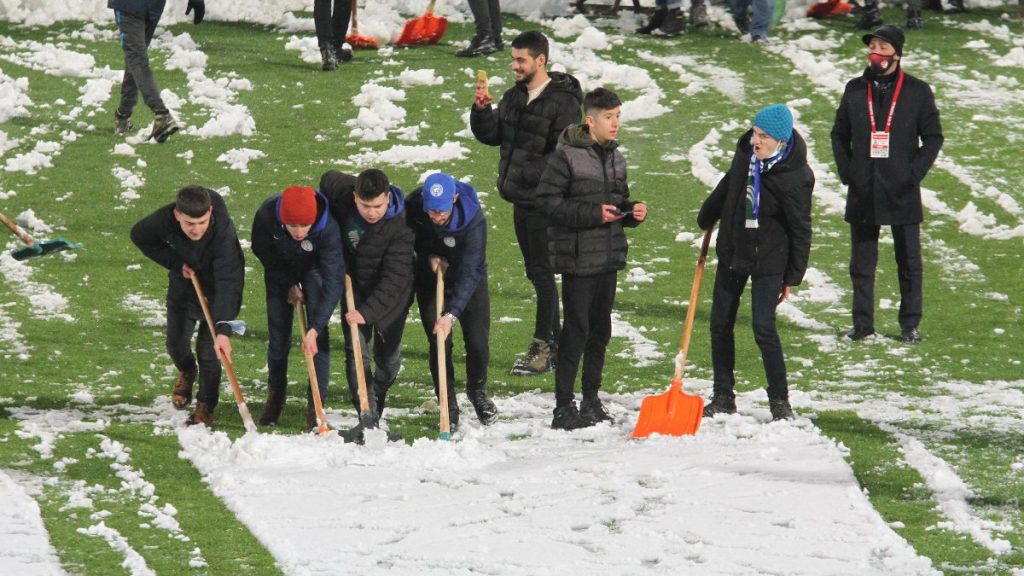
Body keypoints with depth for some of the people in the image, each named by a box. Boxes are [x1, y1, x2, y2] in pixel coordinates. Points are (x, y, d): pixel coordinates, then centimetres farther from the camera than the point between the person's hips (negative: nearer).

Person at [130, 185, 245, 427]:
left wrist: (223, 330, -55)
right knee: (176, 344, 13)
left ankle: (205, 407, 14)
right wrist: (176, 263, -18)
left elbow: (227, 282, -47)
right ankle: (186, 372, 48)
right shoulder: (163, 220, -31)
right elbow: (139, 236, -7)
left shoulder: (223, 232, -42)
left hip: (217, 291, -4)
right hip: (184, 284, 4)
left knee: (208, 351, -8)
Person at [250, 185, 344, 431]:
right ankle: (275, 397, 22)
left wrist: (315, 329, -45)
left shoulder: (328, 228, -41)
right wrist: (289, 285, -11)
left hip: (313, 268, -1)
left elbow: (333, 281, -40)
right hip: (280, 270, 1)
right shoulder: (266, 215, -36)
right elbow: (261, 251, -13)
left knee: (318, 335, -12)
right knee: (278, 334, 3)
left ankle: (316, 402, -4)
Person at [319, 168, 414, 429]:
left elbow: (394, 279, -34)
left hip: (391, 293, -2)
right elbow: (328, 178, 3)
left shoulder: (400, 226, -33)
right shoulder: (340, 190, -23)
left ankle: (378, 399, 37)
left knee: (389, 356, 9)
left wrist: (368, 311, -43)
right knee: (356, 351, -9)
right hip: (355, 285, 2)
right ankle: (368, 416, -11)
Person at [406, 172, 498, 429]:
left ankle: (477, 391, 26)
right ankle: (449, 406, 8)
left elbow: (469, 272, -39)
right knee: (439, 343, -7)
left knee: (478, 342, -4)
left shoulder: (473, 219, -36)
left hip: (468, 281, -2)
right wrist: (428, 255, -19)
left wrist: (451, 314, -48)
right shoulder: (413, 206, -25)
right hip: (430, 280, 2)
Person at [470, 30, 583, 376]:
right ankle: (555, 342, 23)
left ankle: (542, 348, -1)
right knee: (535, 272, 14)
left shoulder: (563, 102, -14)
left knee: (542, 272, -5)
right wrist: (482, 110, -3)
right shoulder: (514, 97, 12)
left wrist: (530, 175, -23)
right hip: (521, 200, 9)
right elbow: (490, 135, 14)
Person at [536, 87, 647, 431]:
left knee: (600, 331, 12)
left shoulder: (615, 157, 12)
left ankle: (591, 401, 22)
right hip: (578, 257, -7)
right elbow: (547, 200, -14)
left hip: (609, 258, 7)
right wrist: (592, 214, -20)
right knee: (577, 330, -7)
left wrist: (632, 211, 0)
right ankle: (564, 406, -1)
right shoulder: (567, 155, -12)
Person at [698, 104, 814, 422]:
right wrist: (707, 216, 29)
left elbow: (800, 231, -15)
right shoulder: (746, 151, -6)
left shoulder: (795, 178, -23)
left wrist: (792, 278, -10)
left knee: (764, 328, -11)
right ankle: (723, 397, 20)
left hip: (768, 260, -7)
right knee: (720, 323, 10)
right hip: (731, 252, 7)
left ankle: (780, 400, 3)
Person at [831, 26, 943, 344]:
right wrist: (846, 172, 2)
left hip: (901, 192, -2)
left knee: (909, 262, 3)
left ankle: (910, 324, 12)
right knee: (861, 262, 6)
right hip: (863, 193, 2)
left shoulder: (917, 91, 0)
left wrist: (914, 174, -7)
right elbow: (839, 134, 13)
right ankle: (862, 322, 13)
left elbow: (933, 136, 2)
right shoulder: (855, 90, 7)